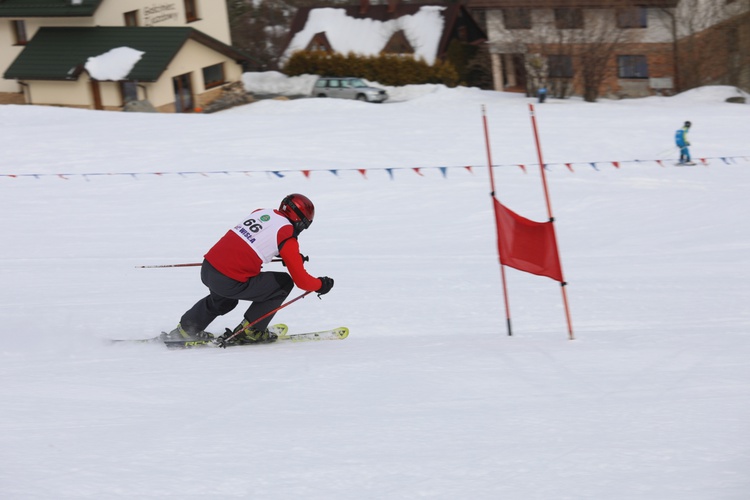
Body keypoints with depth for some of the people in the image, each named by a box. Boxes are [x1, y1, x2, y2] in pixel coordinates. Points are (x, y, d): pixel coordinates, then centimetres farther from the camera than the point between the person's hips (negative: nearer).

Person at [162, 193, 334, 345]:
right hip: (229, 282, -8)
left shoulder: (262, 212, 13)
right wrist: (321, 285, 16)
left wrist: (292, 256, 32)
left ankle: (186, 329, 41)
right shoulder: (288, 237, -6)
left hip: (207, 268, 8)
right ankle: (250, 331, 13)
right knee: (283, 283, 8)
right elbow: (301, 279, -3)